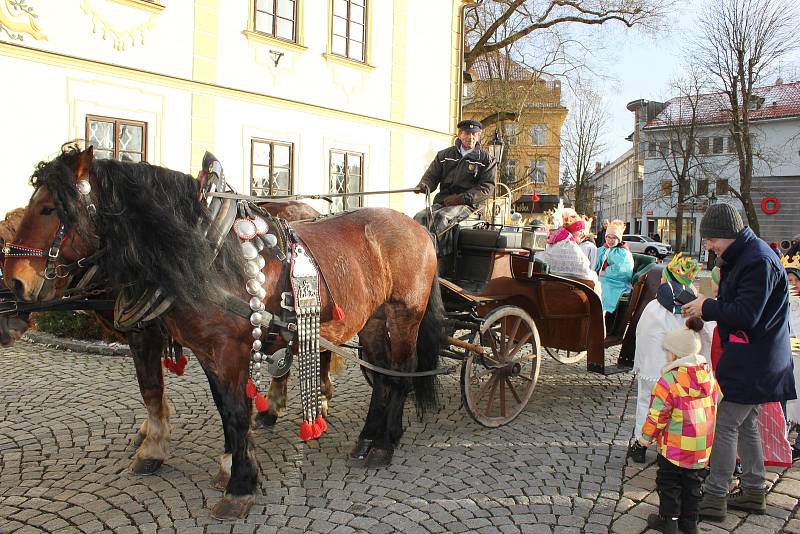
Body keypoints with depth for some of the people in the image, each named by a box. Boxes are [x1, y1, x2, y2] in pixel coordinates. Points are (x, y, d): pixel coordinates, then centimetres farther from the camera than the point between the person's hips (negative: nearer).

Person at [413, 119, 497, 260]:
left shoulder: (487, 159, 8)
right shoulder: (444, 155, 18)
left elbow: (486, 188, -2)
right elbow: (431, 176, 14)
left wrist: (461, 198, -15)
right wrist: (424, 186, -13)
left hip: (468, 204, -4)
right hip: (441, 201, 4)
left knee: (441, 217, -34)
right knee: (420, 218, -26)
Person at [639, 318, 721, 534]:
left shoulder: (669, 381, -20)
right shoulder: (708, 374, 1)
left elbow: (658, 414, -17)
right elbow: (716, 402, 12)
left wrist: (647, 435, -3)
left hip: (675, 445, -6)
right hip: (702, 445, 6)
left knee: (669, 482, 10)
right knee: (692, 482, 19)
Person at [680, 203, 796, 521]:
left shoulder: (758, 261, -21)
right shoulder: (743, 256, 12)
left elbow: (746, 315, -25)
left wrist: (707, 308, -13)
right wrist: (706, 308, 4)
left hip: (752, 361, -10)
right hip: (752, 356, 10)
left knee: (725, 426, -4)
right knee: (746, 424, 18)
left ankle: (714, 497, 5)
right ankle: (754, 492, 29)